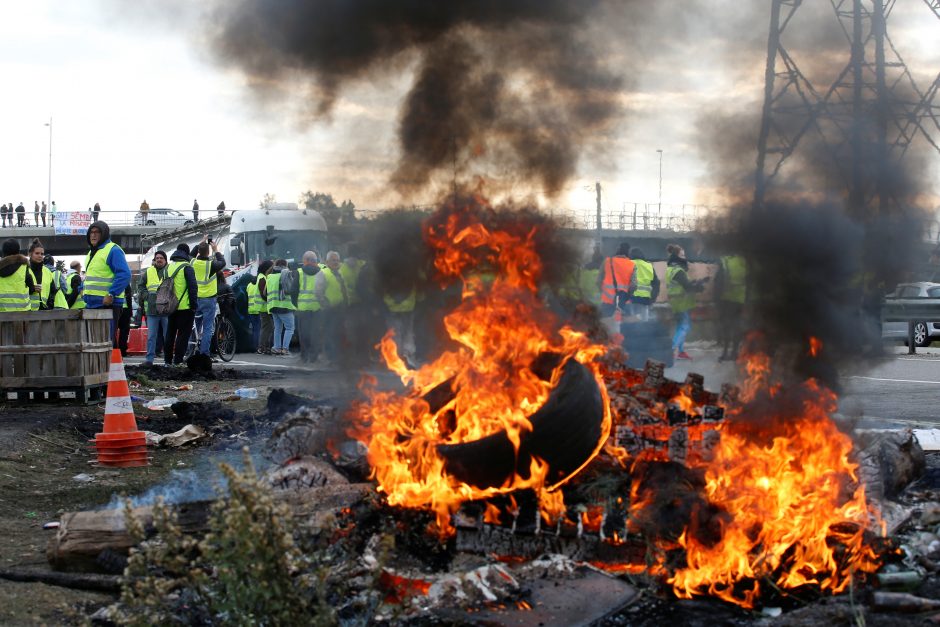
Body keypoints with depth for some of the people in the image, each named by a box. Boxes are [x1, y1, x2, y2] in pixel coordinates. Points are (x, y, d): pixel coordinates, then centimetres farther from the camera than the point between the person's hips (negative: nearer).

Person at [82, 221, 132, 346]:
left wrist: (111, 294, -24)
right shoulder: (91, 252, 20)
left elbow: (124, 275, -20)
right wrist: (83, 288, 17)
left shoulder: (113, 250, -11)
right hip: (91, 305, 10)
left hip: (108, 303, -10)